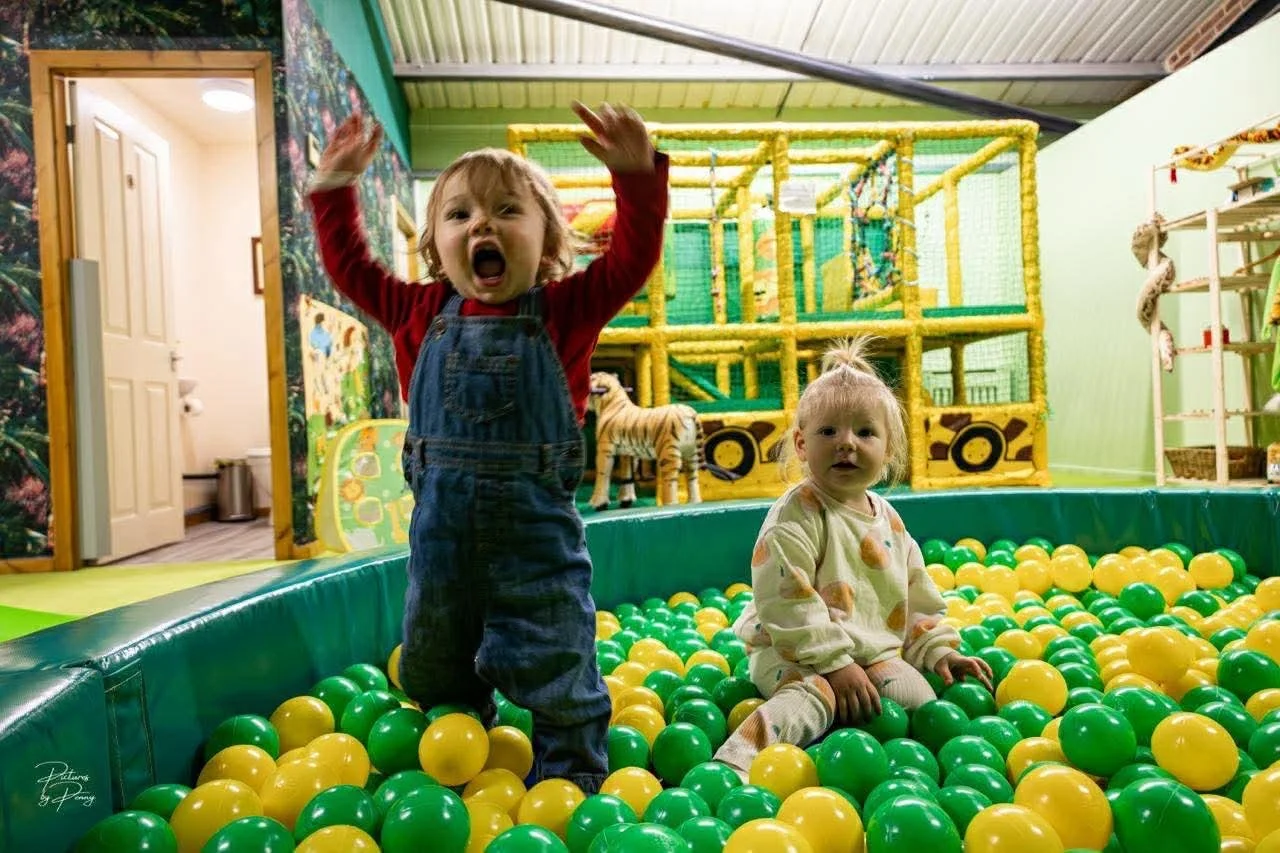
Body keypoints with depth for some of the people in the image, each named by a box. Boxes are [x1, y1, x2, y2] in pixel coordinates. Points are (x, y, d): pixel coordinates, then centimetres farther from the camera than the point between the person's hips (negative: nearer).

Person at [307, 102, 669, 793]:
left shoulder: (566, 309, -4)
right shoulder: (422, 313, 4)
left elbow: (633, 257, -12)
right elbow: (351, 268, 13)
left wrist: (637, 176, -23)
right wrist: (334, 188, 9)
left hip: (536, 529, -4)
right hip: (441, 527, 4)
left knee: (557, 671, 8)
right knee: (437, 676, 22)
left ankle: (570, 779, 29)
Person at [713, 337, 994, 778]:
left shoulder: (888, 518, 11)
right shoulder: (797, 514, -14)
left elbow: (918, 597, 20)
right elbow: (785, 600, -21)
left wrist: (938, 651, 11)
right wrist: (835, 662, -21)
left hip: (877, 653, 7)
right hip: (796, 654, -7)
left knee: (920, 699, -13)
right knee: (814, 697, -34)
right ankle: (733, 765, -43)